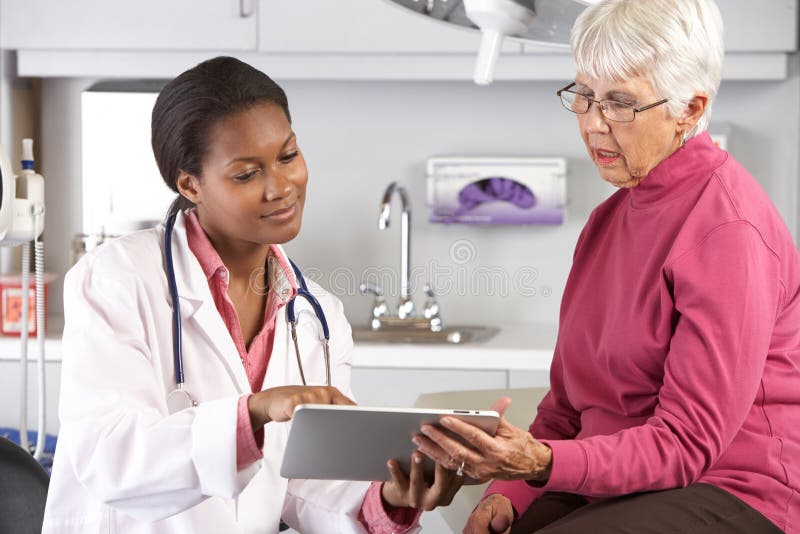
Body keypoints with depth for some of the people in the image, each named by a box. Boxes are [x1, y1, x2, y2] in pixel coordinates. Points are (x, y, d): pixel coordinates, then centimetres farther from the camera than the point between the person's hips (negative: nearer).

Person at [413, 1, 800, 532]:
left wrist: (543, 463, -31)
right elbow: (569, 398, 15)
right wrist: (510, 489, -1)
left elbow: (688, 443, -18)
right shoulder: (610, 218, 15)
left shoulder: (728, 229, -14)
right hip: (620, 484, 8)